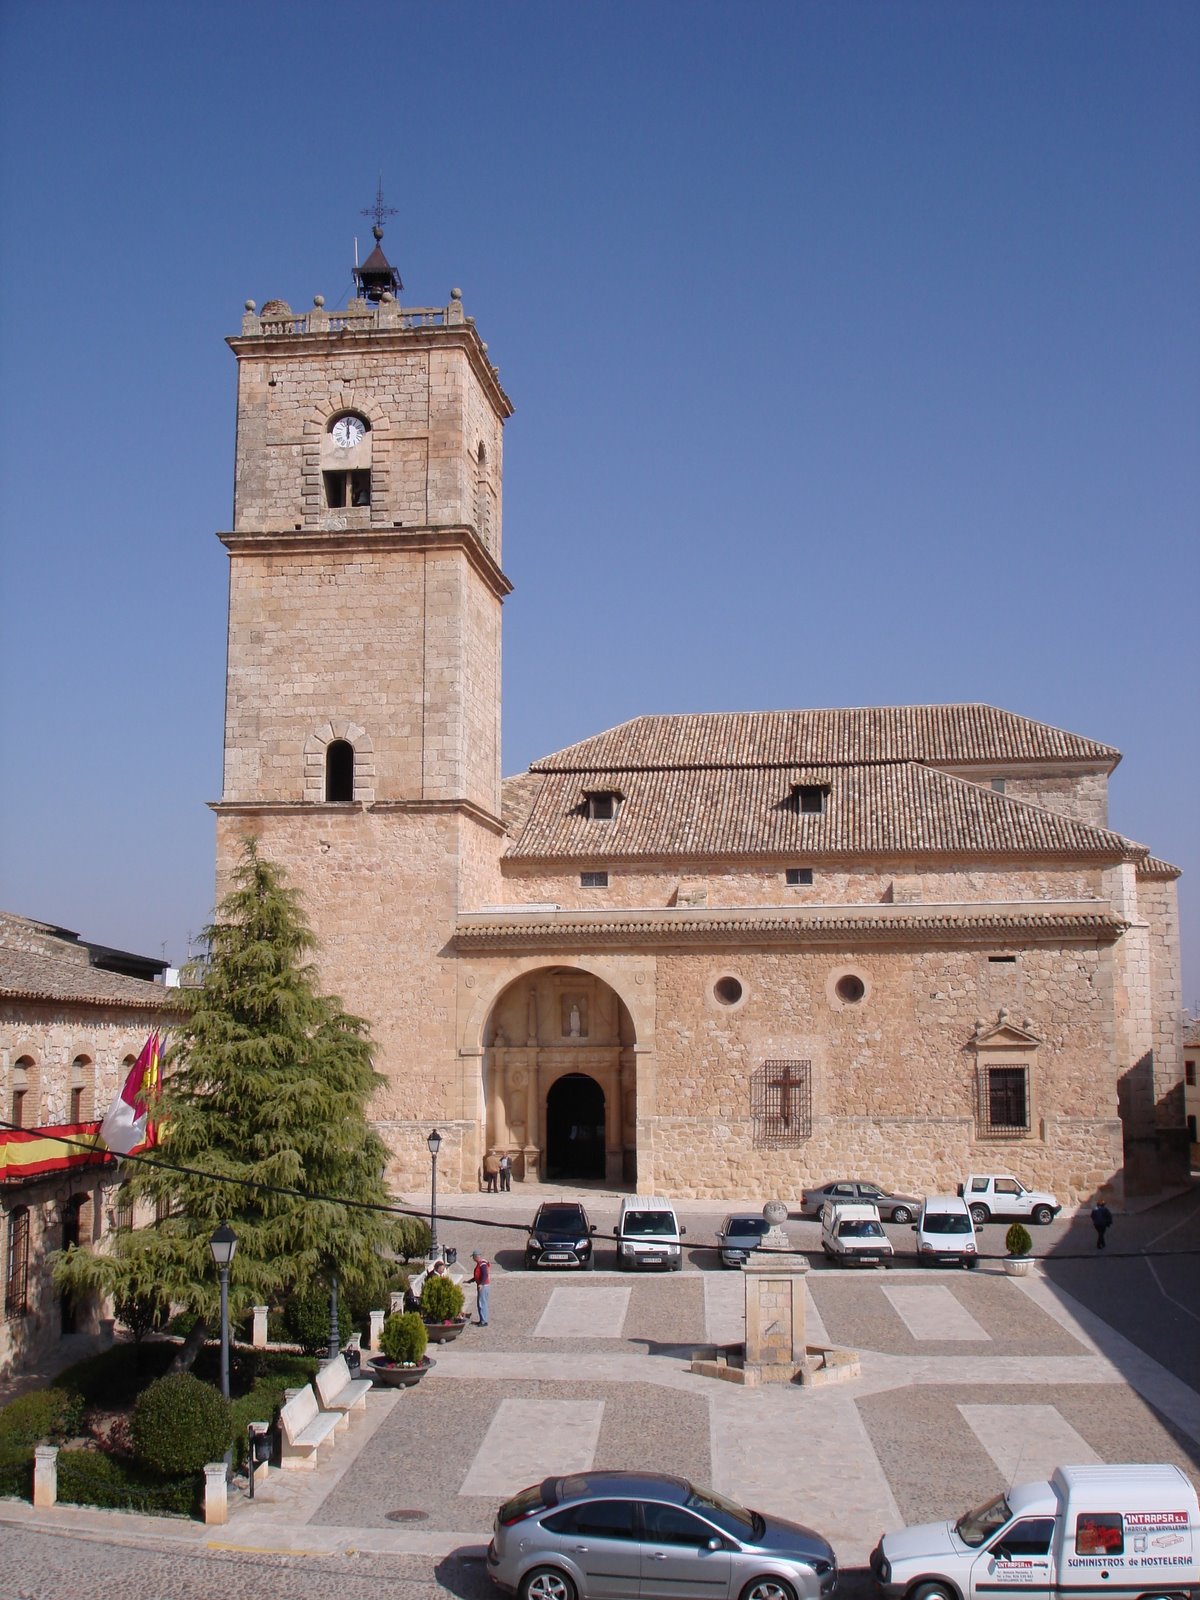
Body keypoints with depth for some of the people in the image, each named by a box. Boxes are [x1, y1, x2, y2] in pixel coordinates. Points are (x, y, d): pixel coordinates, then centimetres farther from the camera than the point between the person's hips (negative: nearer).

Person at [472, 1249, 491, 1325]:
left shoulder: (483, 1264, -18)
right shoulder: (479, 1263, 14)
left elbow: (485, 1275, -30)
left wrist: (481, 1284, -40)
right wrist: (470, 1281, 24)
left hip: (483, 1286, -11)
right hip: (480, 1286, 11)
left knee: (482, 1304, -8)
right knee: (479, 1304, 15)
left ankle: (484, 1321, -6)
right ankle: (482, 1320, 22)